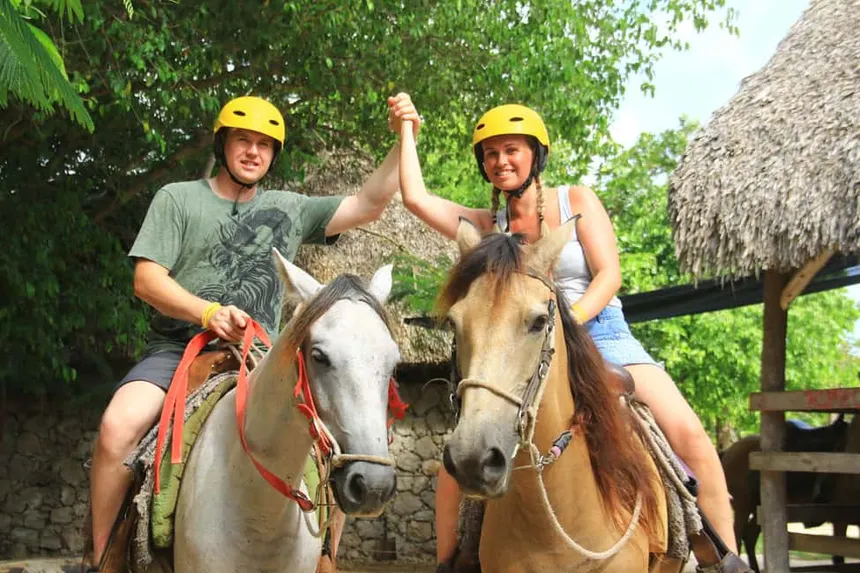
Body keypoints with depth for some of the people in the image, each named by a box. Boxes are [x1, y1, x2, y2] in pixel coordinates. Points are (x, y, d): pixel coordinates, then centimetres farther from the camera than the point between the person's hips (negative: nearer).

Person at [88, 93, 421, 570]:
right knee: (118, 426, -31)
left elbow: (367, 205, 9)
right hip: (177, 350, -2)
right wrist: (209, 313, -19)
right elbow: (146, 280, -2)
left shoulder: (290, 210, 16)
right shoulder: (178, 198, 8)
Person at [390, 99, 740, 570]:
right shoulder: (487, 226, 8)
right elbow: (416, 199, -1)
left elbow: (609, 274, -6)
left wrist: (569, 319, -22)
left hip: (600, 333, -2)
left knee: (690, 436, -21)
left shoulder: (577, 201, 2)